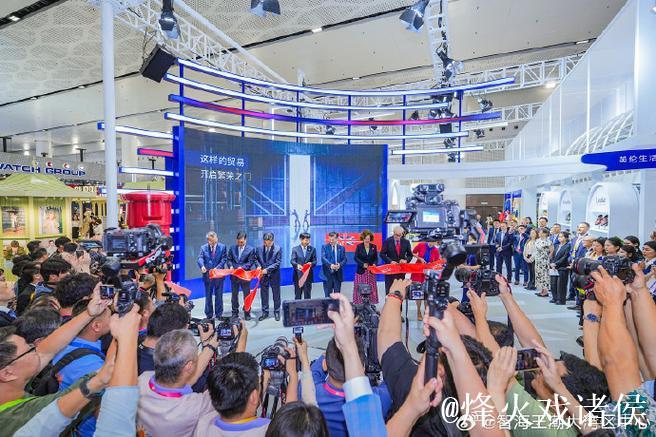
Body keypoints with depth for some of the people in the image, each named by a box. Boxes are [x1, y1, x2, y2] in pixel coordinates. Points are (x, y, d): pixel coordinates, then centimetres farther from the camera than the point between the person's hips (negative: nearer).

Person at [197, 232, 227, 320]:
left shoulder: (222, 247, 0)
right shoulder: (203, 248, 3)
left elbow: (223, 259, -6)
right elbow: (200, 258, -9)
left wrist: (217, 268, -21)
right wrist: (202, 266, -30)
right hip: (207, 274, 1)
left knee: (219, 295, 9)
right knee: (208, 296, 10)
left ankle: (219, 314, 20)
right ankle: (209, 314, 22)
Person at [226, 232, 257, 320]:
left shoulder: (251, 249, -4)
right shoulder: (232, 248, 6)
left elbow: (250, 262, -7)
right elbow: (229, 259, 7)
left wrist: (242, 267, -20)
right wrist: (230, 266, -12)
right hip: (234, 275, 3)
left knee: (246, 295, 6)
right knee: (234, 295, 12)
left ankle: (247, 314, 18)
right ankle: (235, 313, 24)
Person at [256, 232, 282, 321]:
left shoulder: (278, 249, -9)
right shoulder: (259, 248, 0)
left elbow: (277, 263, -13)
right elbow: (257, 259, 10)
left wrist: (267, 269, -19)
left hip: (274, 275, -3)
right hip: (263, 275, 3)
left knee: (276, 294, 8)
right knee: (264, 294, 10)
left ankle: (277, 312, 22)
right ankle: (265, 312, 23)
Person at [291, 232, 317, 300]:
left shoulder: (312, 249, 7)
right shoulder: (295, 249, 3)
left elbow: (315, 261, 4)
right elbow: (292, 261, -6)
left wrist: (311, 263, -20)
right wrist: (297, 265, -28)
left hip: (308, 275, 1)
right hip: (298, 275, -1)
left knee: (307, 295, 6)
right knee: (297, 295, 7)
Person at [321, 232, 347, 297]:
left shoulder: (341, 248, 9)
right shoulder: (325, 247, 2)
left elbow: (344, 259, 4)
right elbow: (323, 258, -11)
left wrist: (340, 264, -18)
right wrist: (330, 265, -28)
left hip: (338, 274, 2)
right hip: (328, 274, -2)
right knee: (328, 295, 3)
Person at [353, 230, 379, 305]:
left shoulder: (374, 247, 6)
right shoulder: (359, 246, 0)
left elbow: (376, 258, 7)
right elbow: (355, 257, -3)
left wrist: (374, 264, -13)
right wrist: (362, 264, -16)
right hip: (361, 270, -2)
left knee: (371, 287, 4)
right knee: (360, 288, -2)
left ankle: (371, 303, 12)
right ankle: (360, 303, 6)